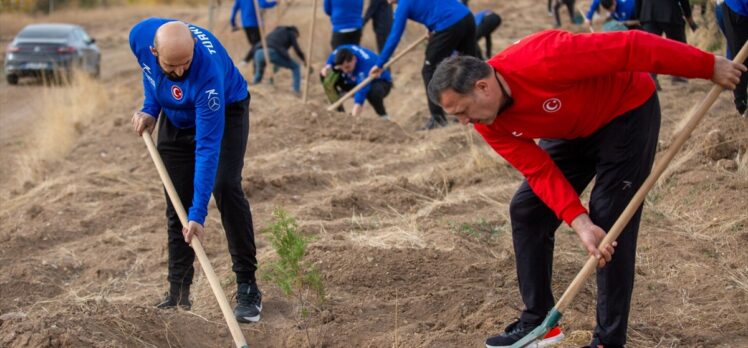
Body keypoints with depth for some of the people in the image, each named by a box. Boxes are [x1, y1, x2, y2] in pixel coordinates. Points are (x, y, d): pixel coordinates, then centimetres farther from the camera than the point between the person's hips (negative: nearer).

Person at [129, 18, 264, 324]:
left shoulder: (208, 72, -42)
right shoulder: (140, 36, -28)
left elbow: (208, 148, -41)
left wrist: (198, 214, -42)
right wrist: (151, 109, -11)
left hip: (225, 112, -5)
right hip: (176, 118, 5)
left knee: (225, 189, -22)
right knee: (176, 203, 2)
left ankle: (247, 288, -16)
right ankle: (178, 293, 10)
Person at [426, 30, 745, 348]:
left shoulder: (542, 59, -37)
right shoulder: (489, 124, -15)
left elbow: (632, 47, -34)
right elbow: (540, 171, -15)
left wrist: (709, 66, -29)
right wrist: (578, 221, -29)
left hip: (628, 110, -7)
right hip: (573, 130, 7)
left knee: (609, 225, -12)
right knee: (526, 210, 2)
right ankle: (538, 321, 13)